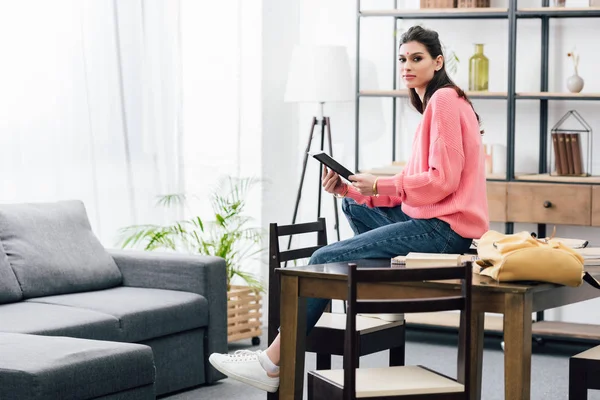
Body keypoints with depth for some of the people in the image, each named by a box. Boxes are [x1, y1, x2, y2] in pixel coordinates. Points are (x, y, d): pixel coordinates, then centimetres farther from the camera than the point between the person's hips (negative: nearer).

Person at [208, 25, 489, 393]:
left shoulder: (445, 100, -10)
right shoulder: (434, 104, 21)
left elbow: (442, 180, -18)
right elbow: (415, 184, 16)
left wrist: (379, 186, -12)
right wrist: (352, 189, 5)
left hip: (444, 228, -10)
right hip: (429, 219, 10)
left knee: (326, 260, -12)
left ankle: (274, 365, -11)